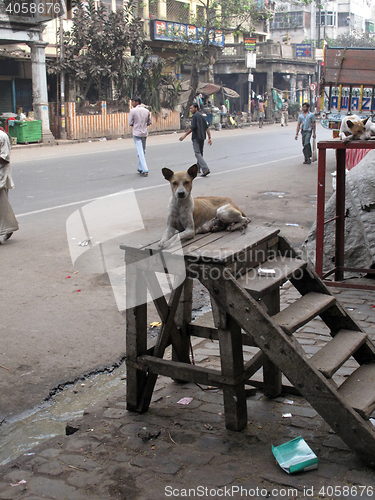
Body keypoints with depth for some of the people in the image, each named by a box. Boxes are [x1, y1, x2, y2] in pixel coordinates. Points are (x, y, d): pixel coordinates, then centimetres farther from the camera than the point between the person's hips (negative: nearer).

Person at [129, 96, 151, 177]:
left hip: (137, 133, -5)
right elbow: (149, 122, 9)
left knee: (140, 152, -6)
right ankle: (140, 168, 26)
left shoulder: (133, 111, -11)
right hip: (144, 133, 5)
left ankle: (145, 170, -12)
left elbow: (130, 123, -7)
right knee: (143, 151, 17)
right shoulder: (146, 111, 4)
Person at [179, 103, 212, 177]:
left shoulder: (195, 116, -10)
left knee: (198, 154, -10)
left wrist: (185, 135, -15)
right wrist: (210, 138, 11)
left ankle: (206, 169, -23)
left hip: (196, 138, -9)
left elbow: (192, 127, -18)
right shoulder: (202, 116, 15)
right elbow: (207, 128, 12)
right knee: (200, 153, 19)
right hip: (202, 137, 9)